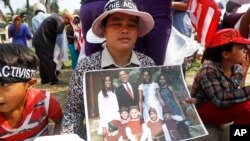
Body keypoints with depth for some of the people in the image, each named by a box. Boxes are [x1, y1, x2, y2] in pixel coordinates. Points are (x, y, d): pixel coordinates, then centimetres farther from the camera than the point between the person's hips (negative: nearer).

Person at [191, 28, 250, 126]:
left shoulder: (237, 68, -4)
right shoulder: (209, 69, -25)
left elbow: (236, 92, -14)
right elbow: (219, 100, -34)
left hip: (222, 107, 8)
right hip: (203, 111, -7)